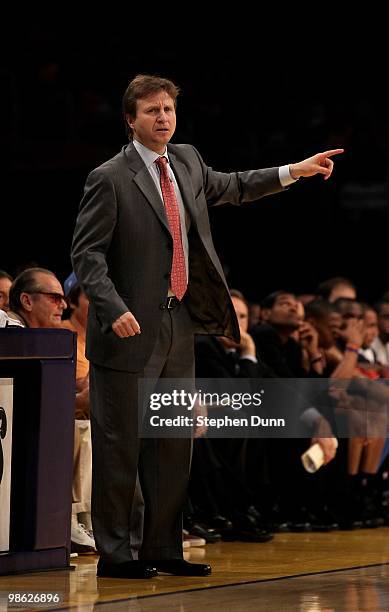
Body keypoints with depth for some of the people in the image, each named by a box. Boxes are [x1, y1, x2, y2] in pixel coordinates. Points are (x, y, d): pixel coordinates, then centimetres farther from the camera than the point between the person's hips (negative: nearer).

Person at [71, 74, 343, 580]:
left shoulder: (187, 162, 11)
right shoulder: (109, 179, -10)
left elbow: (228, 187, 30)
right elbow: (87, 253, -12)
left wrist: (295, 171, 24)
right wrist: (114, 309, -24)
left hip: (179, 327, 7)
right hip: (131, 330, -7)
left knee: (173, 446, 10)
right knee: (120, 447, -2)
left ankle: (163, 550, 19)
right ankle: (114, 554, 5)